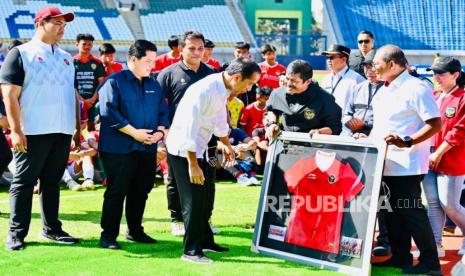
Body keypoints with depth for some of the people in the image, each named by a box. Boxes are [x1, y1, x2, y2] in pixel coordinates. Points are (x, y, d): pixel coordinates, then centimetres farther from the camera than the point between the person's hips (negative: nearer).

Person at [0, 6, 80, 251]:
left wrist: (78, 129, 14)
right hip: (33, 132, -6)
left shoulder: (65, 58, 17)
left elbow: (73, 95, 20)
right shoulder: (21, 54, -2)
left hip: (62, 132, 6)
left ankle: (51, 229, 20)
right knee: (23, 182, -1)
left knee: (52, 182, 12)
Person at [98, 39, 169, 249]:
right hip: (119, 148, -6)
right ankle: (108, 234, 2)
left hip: (147, 149, 7)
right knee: (116, 192, -4)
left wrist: (160, 131, -5)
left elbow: (163, 112, 16)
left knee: (141, 191, 13)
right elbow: (109, 111, -16)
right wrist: (134, 132, -17)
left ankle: (135, 230, 26)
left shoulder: (153, 85, 14)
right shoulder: (115, 82, -6)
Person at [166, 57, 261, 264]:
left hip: (198, 148, 9)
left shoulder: (224, 89, 1)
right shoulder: (204, 91, -28)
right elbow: (189, 130, -29)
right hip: (183, 150, -9)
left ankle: (205, 241, 29)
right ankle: (191, 251, 3)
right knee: (193, 200, -6)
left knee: (202, 198, 17)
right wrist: (193, 165, -27)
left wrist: (226, 144, 30)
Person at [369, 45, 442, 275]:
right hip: (387, 163, 9)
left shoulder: (416, 88, -14)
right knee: (393, 212, 12)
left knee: (411, 212, -5)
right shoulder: (384, 90, 14)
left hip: (407, 165, -9)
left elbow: (435, 124, -19)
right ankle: (400, 257, 21)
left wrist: (406, 142, -27)